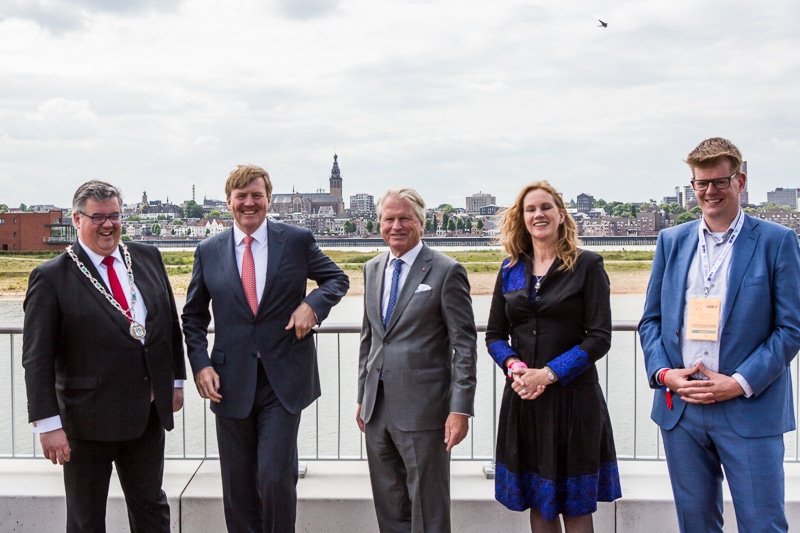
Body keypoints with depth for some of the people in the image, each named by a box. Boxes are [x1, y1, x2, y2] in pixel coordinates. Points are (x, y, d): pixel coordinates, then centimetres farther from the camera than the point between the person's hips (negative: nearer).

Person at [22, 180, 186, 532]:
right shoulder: (51, 277, -10)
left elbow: (170, 321, 12)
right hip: (88, 420, -4)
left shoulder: (147, 258, 5)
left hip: (149, 412, 4)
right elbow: (36, 358, -11)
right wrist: (48, 423, -15)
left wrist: (176, 380, 12)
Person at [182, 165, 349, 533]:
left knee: (275, 477, -8)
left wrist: (313, 304, -9)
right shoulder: (209, 251, 5)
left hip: (284, 381, -2)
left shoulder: (298, 240, 1)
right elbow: (193, 316, 13)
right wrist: (200, 363, -2)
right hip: (232, 383, 2)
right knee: (237, 486, 11)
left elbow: (337, 279, 12)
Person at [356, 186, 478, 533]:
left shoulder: (447, 272, -8)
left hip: (422, 409, -6)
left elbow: (464, 345, -10)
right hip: (377, 408, 6)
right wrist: (363, 396, 16)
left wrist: (461, 409, -15)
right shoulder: (373, 269, 12)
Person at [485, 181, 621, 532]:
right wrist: (514, 365, -10)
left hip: (573, 396, -3)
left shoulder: (587, 265, -3)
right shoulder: (511, 269, 9)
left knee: (575, 504, 6)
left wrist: (549, 373, -16)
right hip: (523, 397, 4)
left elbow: (599, 337, -8)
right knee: (537, 502, 12)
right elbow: (494, 334, 10)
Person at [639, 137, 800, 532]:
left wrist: (740, 383, -13)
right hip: (679, 408, 3)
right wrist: (663, 372, -6)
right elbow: (650, 320, 10)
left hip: (750, 411, -3)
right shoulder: (671, 241, 9)